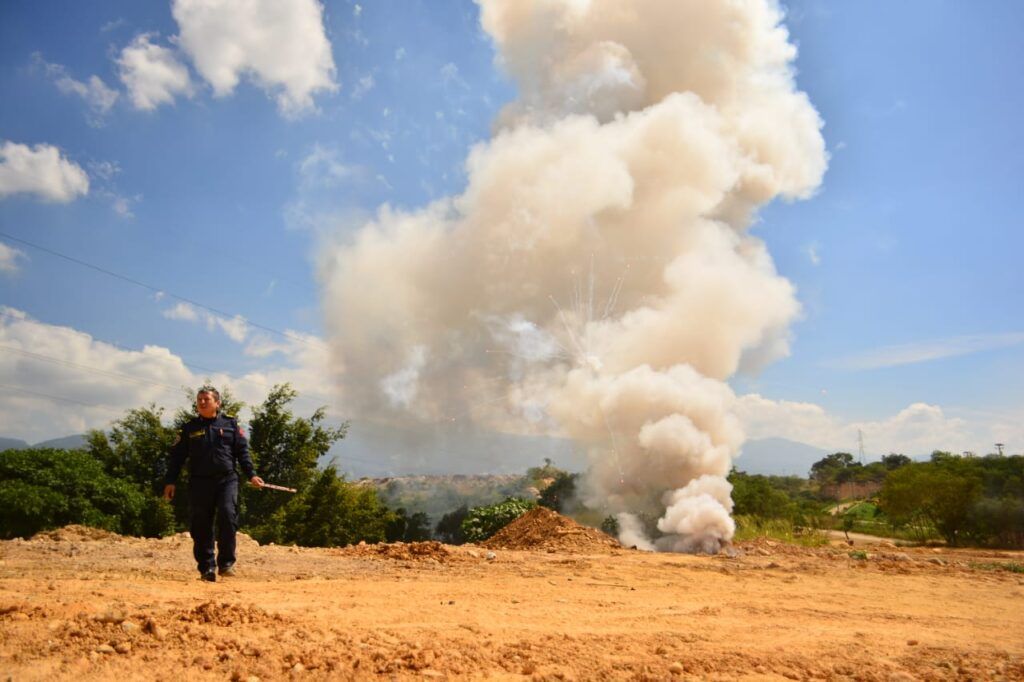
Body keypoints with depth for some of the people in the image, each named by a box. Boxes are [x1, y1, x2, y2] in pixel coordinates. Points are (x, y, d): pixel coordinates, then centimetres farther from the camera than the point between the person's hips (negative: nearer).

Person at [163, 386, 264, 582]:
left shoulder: (230, 424, 10)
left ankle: (226, 563, -6)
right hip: (200, 482, 1)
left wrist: (251, 474, -1)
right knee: (201, 525, 1)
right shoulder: (190, 428, 12)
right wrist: (170, 481, 5)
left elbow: (242, 451, 8)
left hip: (227, 480, -1)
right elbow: (177, 456, 12)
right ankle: (207, 568, 10)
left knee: (228, 516, -16)